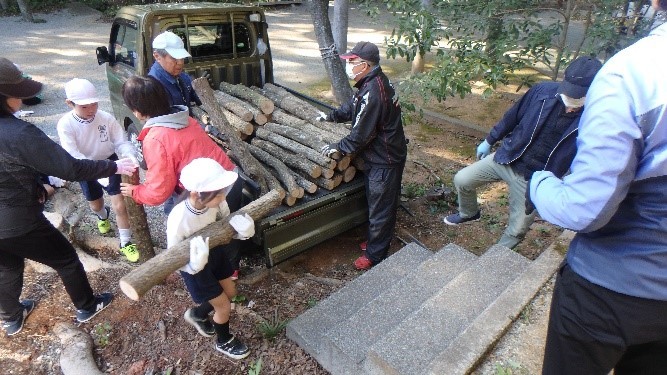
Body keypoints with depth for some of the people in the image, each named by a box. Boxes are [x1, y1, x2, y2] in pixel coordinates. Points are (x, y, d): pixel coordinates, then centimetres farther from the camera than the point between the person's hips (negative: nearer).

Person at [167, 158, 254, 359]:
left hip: (215, 252, 6)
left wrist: (243, 231, -30)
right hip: (193, 264, -5)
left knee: (230, 293, 23)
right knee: (224, 306, 7)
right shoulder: (178, 219, -37)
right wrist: (195, 265, -44)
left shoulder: (216, 202, -26)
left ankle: (196, 314, 52)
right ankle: (224, 342, 41)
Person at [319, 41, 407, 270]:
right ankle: (375, 241, 43)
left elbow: (360, 136, -24)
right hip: (381, 156, 10)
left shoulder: (372, 93, -28)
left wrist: (337, 148, -10)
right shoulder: (376, 81, 4)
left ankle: (375, 256, 22)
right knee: (377, 203, 24)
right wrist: (330, 116, 14)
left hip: (385, 161, -10)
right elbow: (352, 107, 19)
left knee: (380, 209, 5)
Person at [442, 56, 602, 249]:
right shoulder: (543, 91, -11)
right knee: (462, 180, 3)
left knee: (517, 230, 6)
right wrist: (489, 141, 12)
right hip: (505, 159, 3)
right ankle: (469, 213, 33)